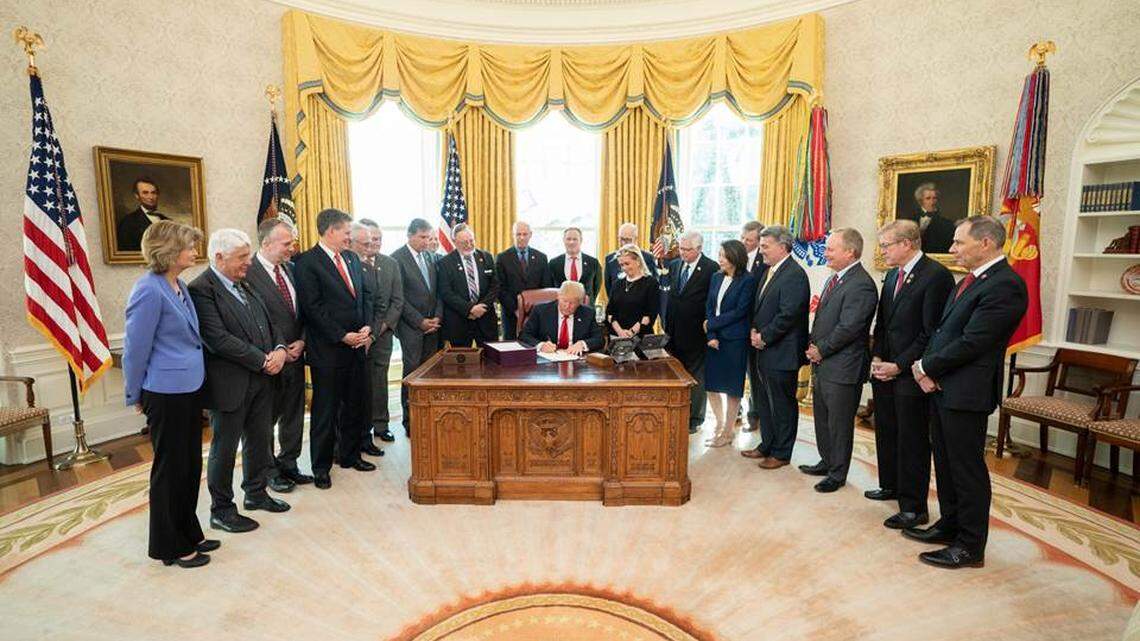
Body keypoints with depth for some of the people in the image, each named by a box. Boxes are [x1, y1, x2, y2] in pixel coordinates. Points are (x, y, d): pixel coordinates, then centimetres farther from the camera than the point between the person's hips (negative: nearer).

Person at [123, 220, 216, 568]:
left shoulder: (179, 286, 7)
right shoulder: (149, 291, -19)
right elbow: (135, 348, -13)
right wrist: (134, 396, -4)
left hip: (190, 388, 8)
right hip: (166, 393, -8)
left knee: (190, 464, 17)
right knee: (171, 468, 6)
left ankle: (188, 533, 33)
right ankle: (170, 546, 24)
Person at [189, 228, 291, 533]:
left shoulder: (245, 284, 10)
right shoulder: (201, 289, -15)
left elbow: (267, 323, 13)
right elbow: (219, 340, -22)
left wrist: (280, 348, -6)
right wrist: (263, 361, -18)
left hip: (261, 380, 8)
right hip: (230, 384, -7)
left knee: (260, 440, 18)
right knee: (224, 448, 8)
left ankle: (256, 493, 37)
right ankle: (221, 511, 24)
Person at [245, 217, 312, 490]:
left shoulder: (291, 269, 8)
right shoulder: (249, 273, -14)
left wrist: (302, 341, -2)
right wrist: (277, 351, -14)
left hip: (296, 355, 7)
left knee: (294, 415, 16)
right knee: (266, 418, 10)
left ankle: (288, 464, 32)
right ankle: (269, 471, 26)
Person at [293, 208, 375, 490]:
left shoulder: (352, 258, 12)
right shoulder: (307, 262, -10)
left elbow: (365, 296, 14)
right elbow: (313, 308, -15)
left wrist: (367, 327, -1)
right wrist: (343, 336, -16)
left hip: (357, 344, 7)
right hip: (328, 350, -7)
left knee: (354, 405, 16)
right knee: (325, 410, 5)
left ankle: (350, 455, 32)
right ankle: (321, 467, 19)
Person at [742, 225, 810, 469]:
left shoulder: (795, 274, -16)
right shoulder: (768, 271, 13)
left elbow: (789, 315, -22)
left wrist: (764, 336, -14)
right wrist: (754, 331, 1)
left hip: (781, 353, -9)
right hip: (762, 350, 9)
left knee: (782, 405, 5)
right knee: (763, 402, 18)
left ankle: (781, 453, 19)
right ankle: (767, 445, 33)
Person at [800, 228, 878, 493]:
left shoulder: (861, 285, -20)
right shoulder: (835, 278, 11)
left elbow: (848, 328, -23)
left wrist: (821, 350, -13)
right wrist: (813, 346, 5)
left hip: (842, 368, -9)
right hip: (822, 363, 9)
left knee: (839, 423, 6)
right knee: (822, 417, 21)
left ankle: (838, 473, 22)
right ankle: (827, 462, 38)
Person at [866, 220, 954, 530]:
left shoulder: (936, 275, -14)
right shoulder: (893, 275, 12)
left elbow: (932, 331, -17)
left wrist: (900, 365, -15)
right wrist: (877, 358, 3)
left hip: (911, 374, -8)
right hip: (885, 370, 8)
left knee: (912, 441, 2)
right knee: (886, 432, 19)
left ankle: (913, 507, 14)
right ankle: (891, 485, 37)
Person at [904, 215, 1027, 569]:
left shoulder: (1005, 286, -18)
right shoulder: (970, 280, 12)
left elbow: (971, 343, -21)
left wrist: (927, 367, -9)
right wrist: (926, 368, -2)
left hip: (966, 391, -9)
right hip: (941, 385, 9)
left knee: (967, 469, 3)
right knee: (945, 463, 19)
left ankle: (970, 547, 18)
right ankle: (949, 526, 35)